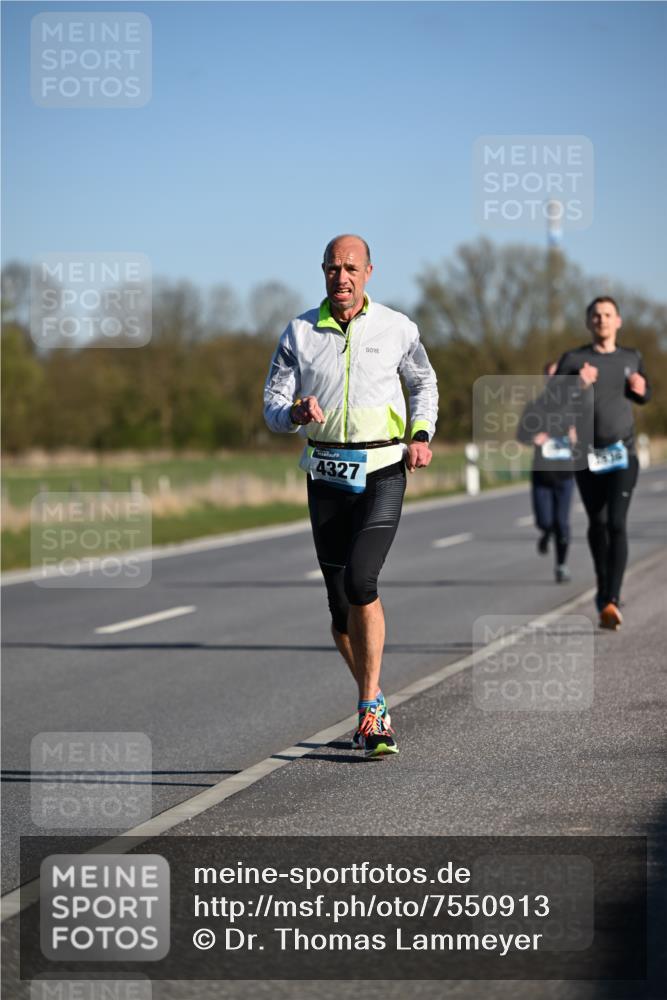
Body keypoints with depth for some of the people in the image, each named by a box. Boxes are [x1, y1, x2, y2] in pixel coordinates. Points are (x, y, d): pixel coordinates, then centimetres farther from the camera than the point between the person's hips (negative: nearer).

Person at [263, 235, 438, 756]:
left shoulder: (396, 328, 2)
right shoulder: (300, 332, 3)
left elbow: (423, 382, 19)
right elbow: (273, 404, 4)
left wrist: (421, 434, 3)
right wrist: (295, 412, -19)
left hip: (382, 472, -2)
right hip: (327, 475, 2)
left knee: (360, 581, -22)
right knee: (341, 605, 5)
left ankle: (369, 709, -18)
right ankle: (375, 701, 26)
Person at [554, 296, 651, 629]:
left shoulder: (631, 358, 11)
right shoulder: (573, 359, 2)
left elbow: (644, 395, 26)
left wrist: (640, 388, 3)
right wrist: (577, 386, -23)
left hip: (623, 454, 0)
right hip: (587, 454, 0)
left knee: (617, 524, -14)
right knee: (597, 523, 10)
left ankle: (611, 600, -21)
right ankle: (603, 587, 32)